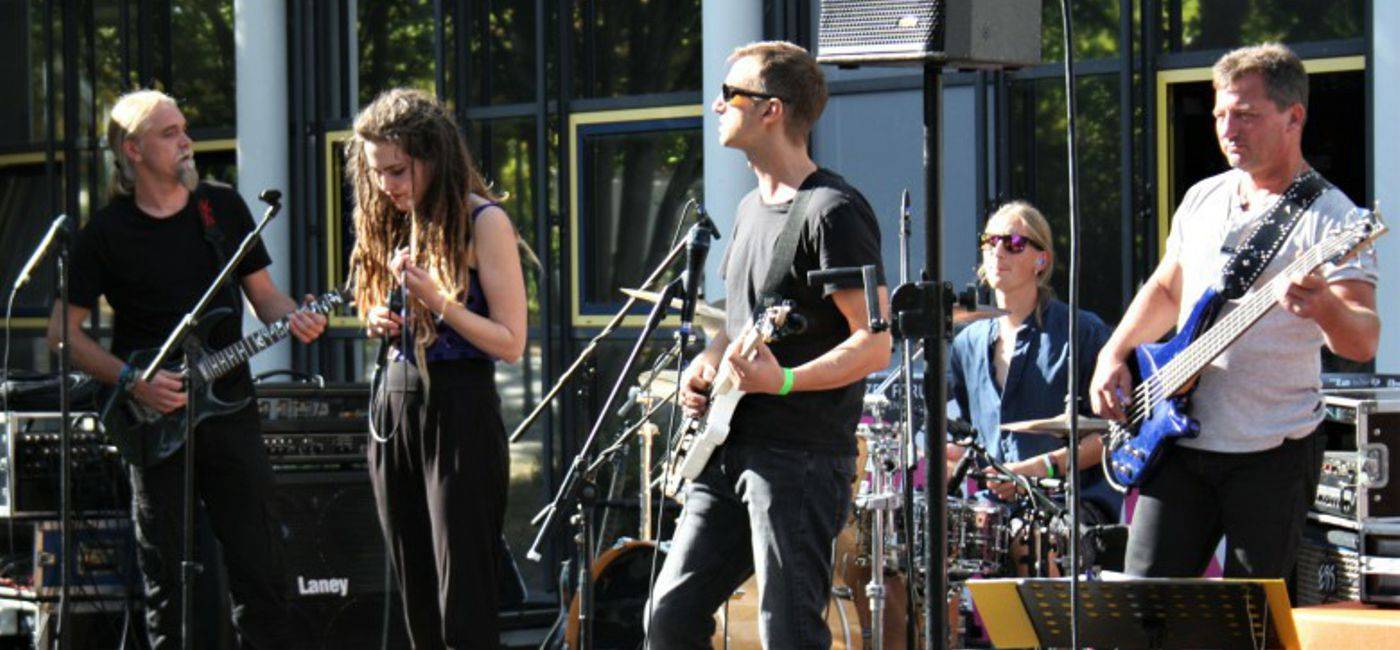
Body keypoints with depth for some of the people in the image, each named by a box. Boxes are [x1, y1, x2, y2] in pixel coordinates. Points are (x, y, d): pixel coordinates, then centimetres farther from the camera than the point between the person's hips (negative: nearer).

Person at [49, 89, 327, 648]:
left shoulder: (223, 208, 7)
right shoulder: (106, 233, -3)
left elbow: (263, 295, 13)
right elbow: (63, 330, -2)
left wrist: (294, 319, -10)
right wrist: (133, 381, -13)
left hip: (229, 408, 2)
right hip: (154, 418, -2)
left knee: (260, 567, -1)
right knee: (164, 576, 1)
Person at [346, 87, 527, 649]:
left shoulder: (482, 222, -9)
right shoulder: (393, 223, 12)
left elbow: (510, 343, -11)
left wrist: (434, 300, -21)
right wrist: (381, 324, 2)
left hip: (459, 417, -7)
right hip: (394, 408, 7)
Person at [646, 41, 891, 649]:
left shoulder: (832, 210, -12)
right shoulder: (752, 208, 17)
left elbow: (874, 343, -17)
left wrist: (782, 381, -29)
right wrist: (704, 365, 9)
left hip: (800, 458, -9)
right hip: (729, 451, 9)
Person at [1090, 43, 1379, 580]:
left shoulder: (1327, 216, -9)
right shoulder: (1203, 199, 12)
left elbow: (1364, 342, -19)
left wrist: (1323, 307, -41)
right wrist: (1114, 355, 10)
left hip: (1273, 453, -5)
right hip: (1180, 442, 5)